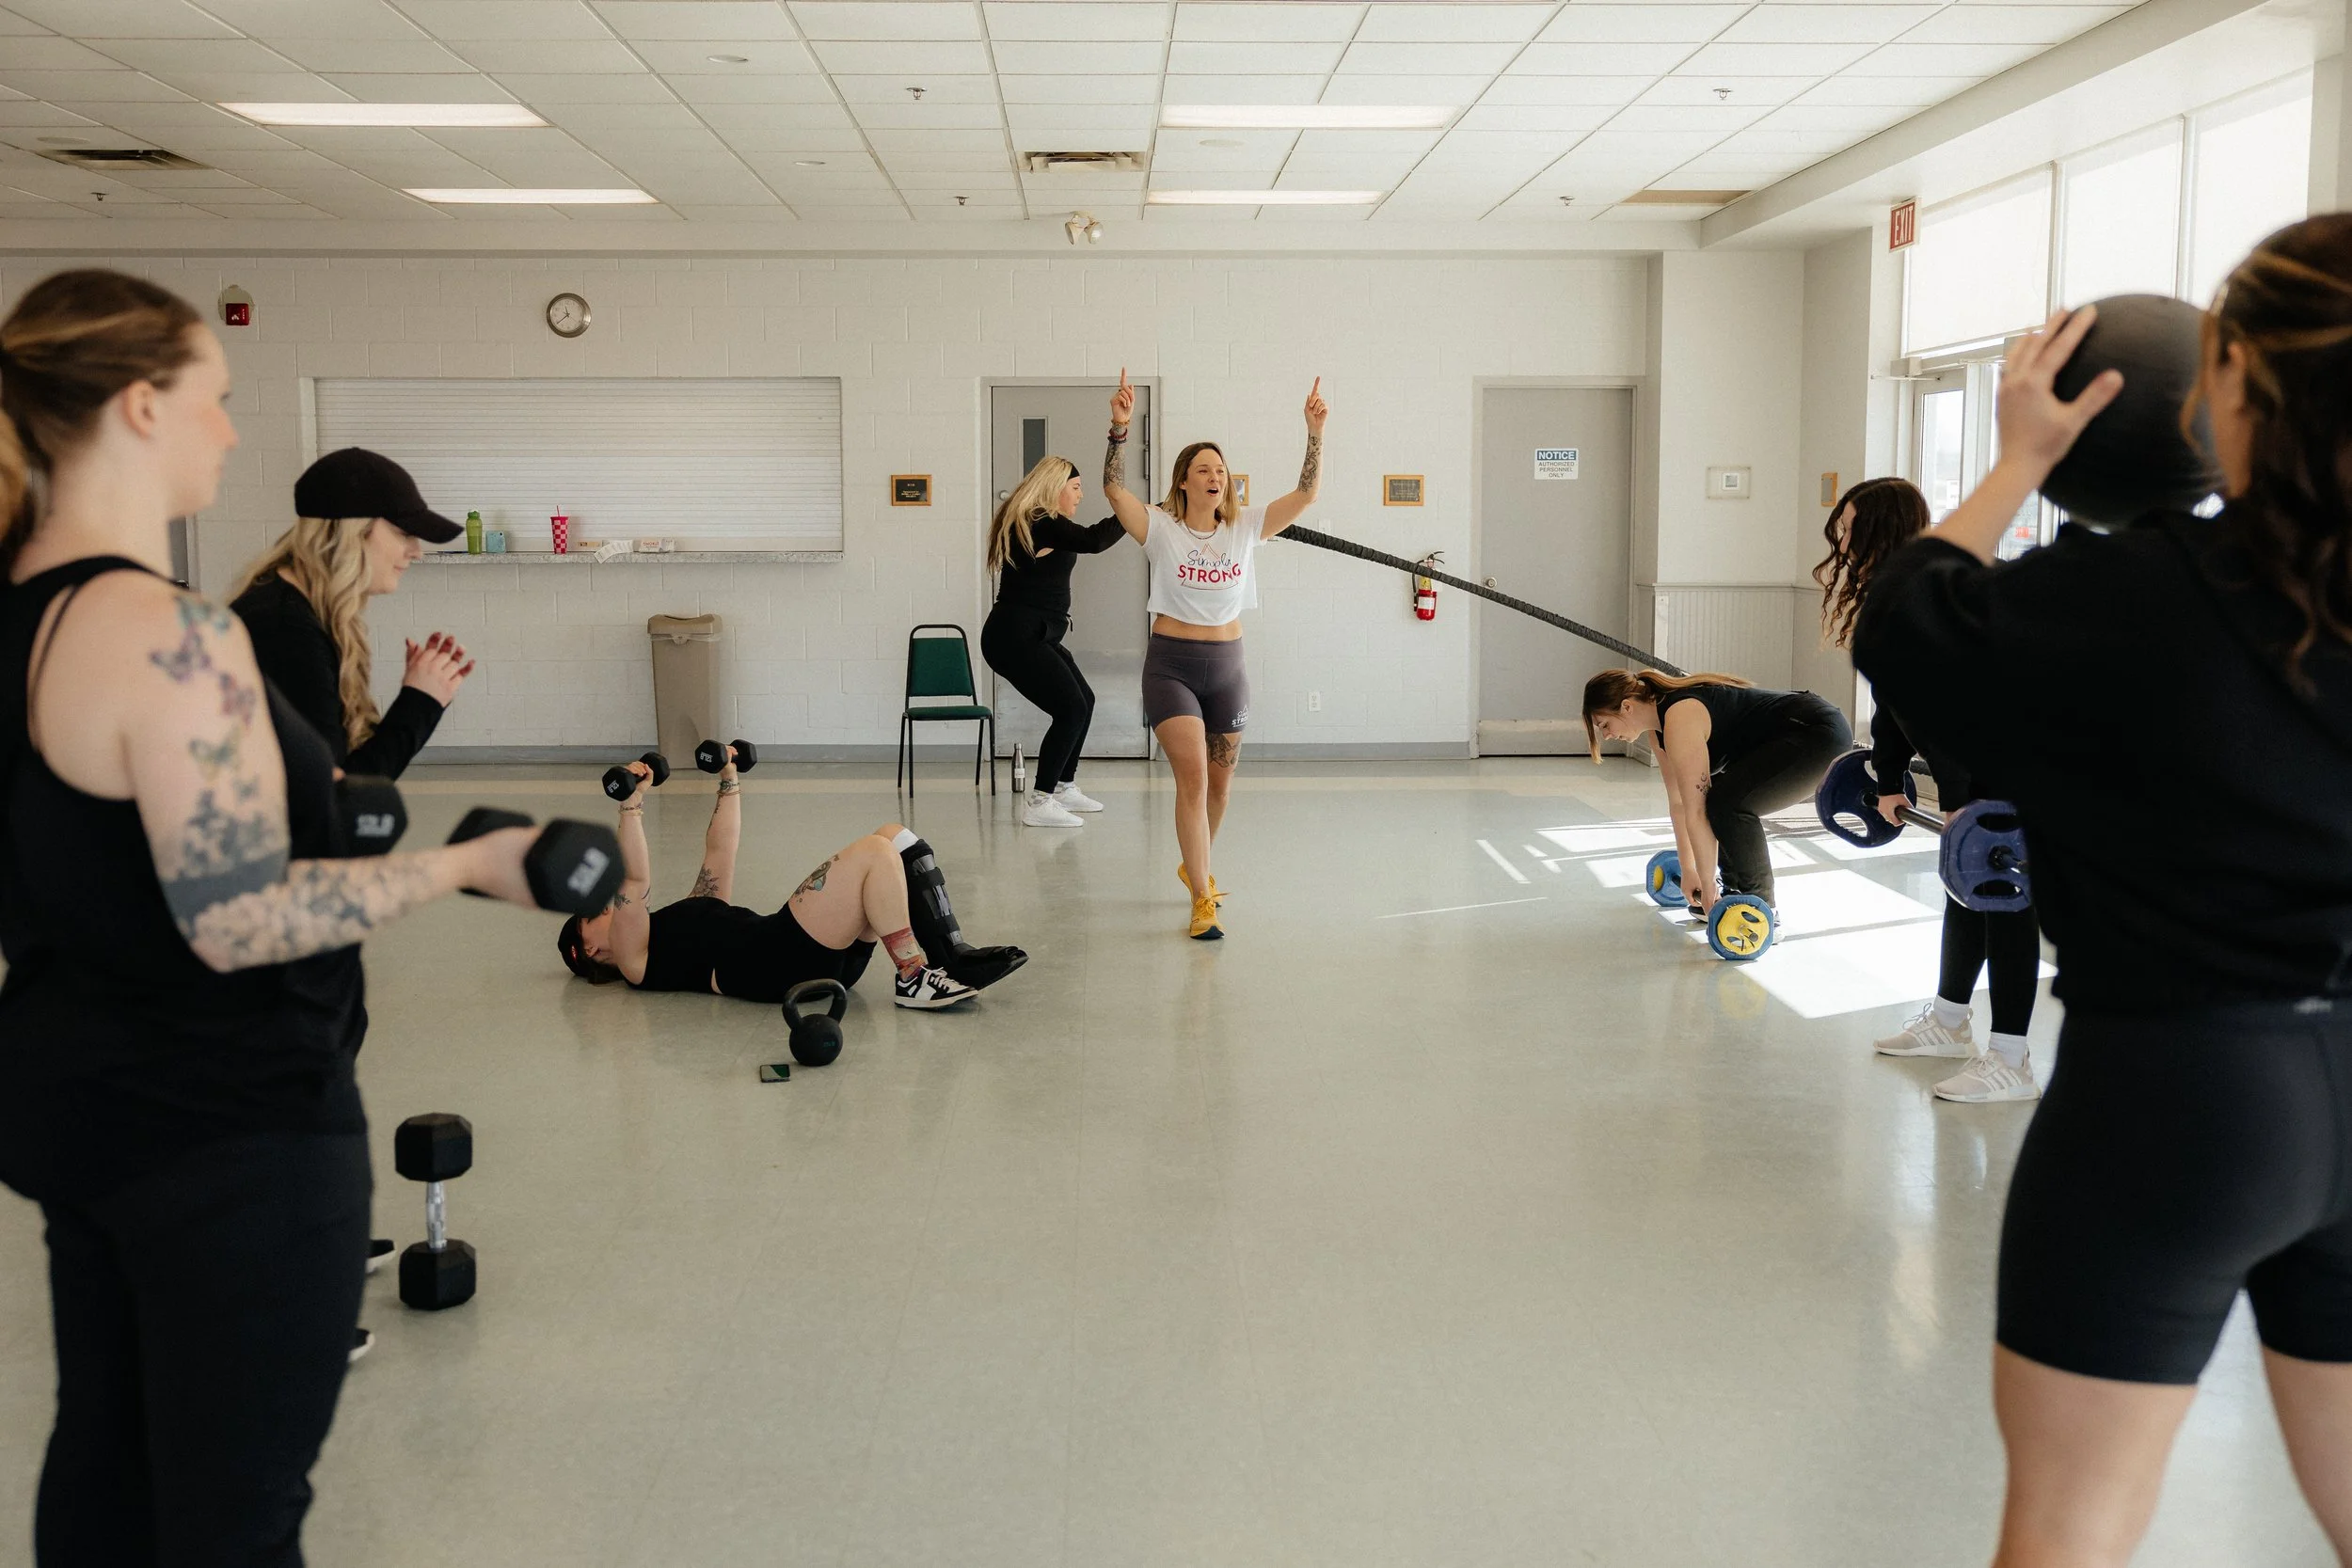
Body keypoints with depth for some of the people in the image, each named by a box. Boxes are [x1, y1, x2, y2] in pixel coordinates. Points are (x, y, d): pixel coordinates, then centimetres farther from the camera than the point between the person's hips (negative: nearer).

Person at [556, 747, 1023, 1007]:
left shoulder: (686, 920, 36)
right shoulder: (632, 959, 12)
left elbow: (721, 850, 38)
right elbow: (635, 879, -4)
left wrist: (729, 779, 36)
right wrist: (632, 804, -7)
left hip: (827, 954, 9)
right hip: (777, 964, -9)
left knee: (896, 839, -4)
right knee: (873, 851, -23)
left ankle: (951, 957, -13)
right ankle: (914, 980, -24)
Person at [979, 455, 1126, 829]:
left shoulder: (1038, 525, 18)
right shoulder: (1040, 524, -15)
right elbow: (1093, 540, -24)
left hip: (1032, 636, 11)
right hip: (1015, 638, -11)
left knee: (1083, 700, 16)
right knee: (1071, 709, -13)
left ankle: (1064, 788, 26)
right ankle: (1039, 804, -11)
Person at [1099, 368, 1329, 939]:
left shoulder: (1245, 527, 2)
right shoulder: (1160, 527, -6)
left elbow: (1306, 493, -4)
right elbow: (1114, 487, -21)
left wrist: (1315, 433, -15)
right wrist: (1120, 428, -33)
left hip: (1226, 666, 4)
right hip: (1170, 665, -4)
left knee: (1220, 782, 15)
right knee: (1192, 776, -16)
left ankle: (1195, 864, 42)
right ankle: (1203, 899, -13)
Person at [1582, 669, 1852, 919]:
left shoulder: (1680, 721, -23)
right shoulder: (1661, 721, 5)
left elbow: (1696, 813, -22)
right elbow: (1678, 802, 13)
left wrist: (1708, 887, -16)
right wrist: (1688, 871, 15)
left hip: (1822, 735, -10)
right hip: (1786, 739, 10)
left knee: (1729, 803, -21)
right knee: (1713, 797, 9)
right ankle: (1737, 893, 17)